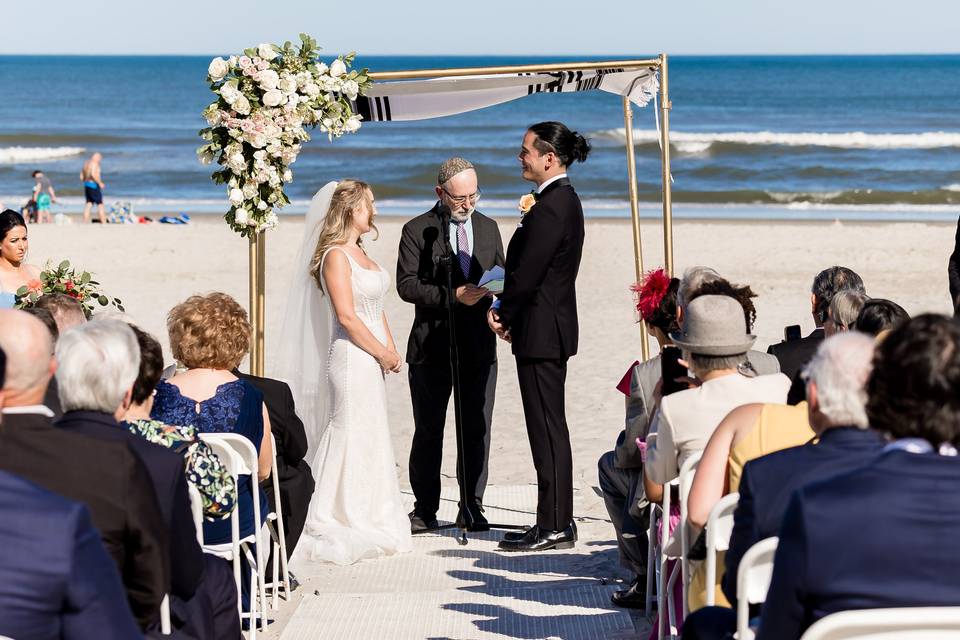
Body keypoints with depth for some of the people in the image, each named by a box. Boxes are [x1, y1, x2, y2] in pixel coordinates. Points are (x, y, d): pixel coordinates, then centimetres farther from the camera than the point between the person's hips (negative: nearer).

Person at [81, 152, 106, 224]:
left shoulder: (86, 164, 16)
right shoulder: (94, 164, -11)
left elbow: (81, 177, 19)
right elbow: (93, 174, -25)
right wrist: (100, 183, -17)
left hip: (86, 185, 8)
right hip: (94, 185, -8)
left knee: (88, 204, 6)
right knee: (100, 205, -4)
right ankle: (103, 223, -7)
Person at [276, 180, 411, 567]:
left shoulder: (359, 253, 15)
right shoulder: (335, 255, -13)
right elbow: (347, 316, -18)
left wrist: (391, 351, 5)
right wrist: (383, 354, -12)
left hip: (373, 359, 9)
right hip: (352, 357, -9)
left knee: (371, 440, 13)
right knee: (351, 438, -5)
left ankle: (365, 521, 22)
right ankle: (341, 524, 1)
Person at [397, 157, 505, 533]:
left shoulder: (488, 228, 13)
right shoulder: (417, 231, -1)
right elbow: (406, 285, -8)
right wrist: (452, 296, -19)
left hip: (479, 346, 3)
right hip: (432, 346, -3)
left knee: (477, 431, 3)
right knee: (428, 432, 5)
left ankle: (472, 508, 11)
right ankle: (425, 509, 13)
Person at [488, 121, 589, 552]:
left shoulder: (550, 207, -19)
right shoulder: (565, 200, 13)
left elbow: (527, 274, -20)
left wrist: (503, 315, -4)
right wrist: (509, 314, 10)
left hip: (541, 333, -10)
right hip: (552, 327, 10)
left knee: (547, 429, -5)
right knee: (549, 429, 14)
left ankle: (553, 527, 0)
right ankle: (557, 521, 20)